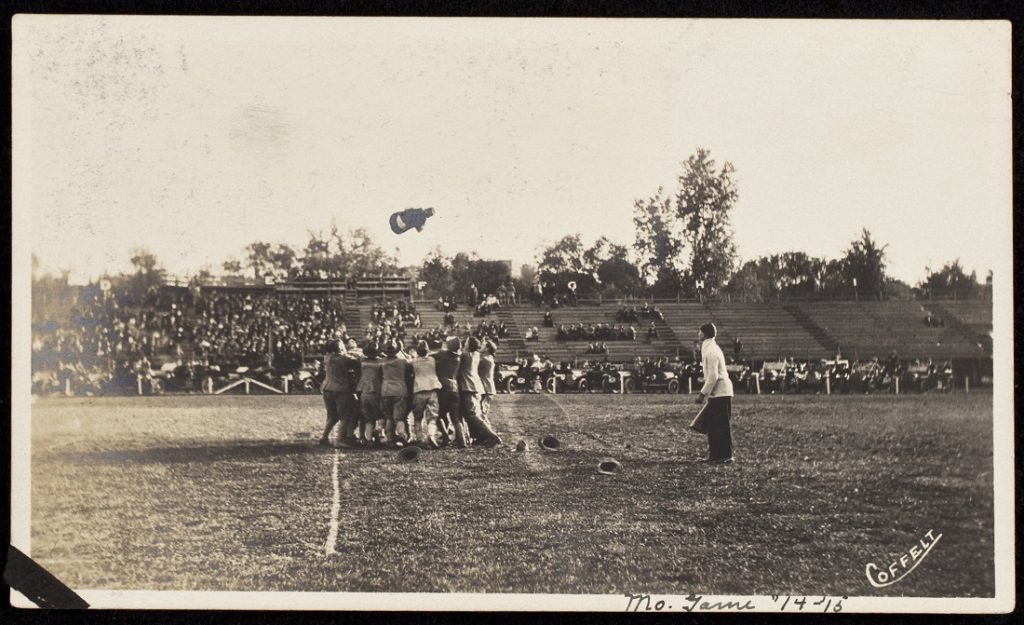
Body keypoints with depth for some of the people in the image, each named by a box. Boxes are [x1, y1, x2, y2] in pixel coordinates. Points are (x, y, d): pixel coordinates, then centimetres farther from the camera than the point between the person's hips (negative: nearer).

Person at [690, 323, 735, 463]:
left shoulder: (710, 351, -16)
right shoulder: (709, 348, 14)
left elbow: (713, 376, -21)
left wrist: (703, 393, -18)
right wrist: (705, 392, 21)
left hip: (720, 393, -10)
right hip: (717, 393, 10)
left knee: (721, 426, -5)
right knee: (711, 424, 13)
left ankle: (726, 456, -1)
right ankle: (714, 455, 18)